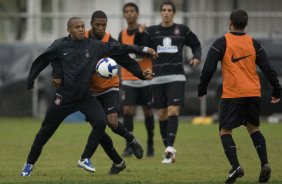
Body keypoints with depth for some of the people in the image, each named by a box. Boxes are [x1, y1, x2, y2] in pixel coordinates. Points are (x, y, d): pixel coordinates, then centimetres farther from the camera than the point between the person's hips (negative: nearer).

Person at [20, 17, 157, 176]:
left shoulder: (94, 46, -2)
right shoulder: (60, 46, -7)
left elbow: (118, 48, 1)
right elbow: (40, 61, 4)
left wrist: (143, 49, 0)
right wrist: (30, 81, 8)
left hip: (85, 97, 2)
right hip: (64, 97, -2)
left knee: (100, 122, -19)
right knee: (46, 131, 5)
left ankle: (85, 159, -4)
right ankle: (30, 164, 22)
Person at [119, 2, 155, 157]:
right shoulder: (122, 35, 9)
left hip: (145, 79, -2)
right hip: (128, 79, 2)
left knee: (148, 111, 6)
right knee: (127, 110, -10)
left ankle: (150, 144, 20)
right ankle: (129, 146, -7)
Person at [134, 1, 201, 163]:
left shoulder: (182, 30, 5)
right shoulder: (152, 31, 6)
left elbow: (196, 45, 17)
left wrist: (197, 57, -2)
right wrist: (139, 34, -18)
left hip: (176, 77, -2)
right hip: (158, 78, 2)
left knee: (173, 110, -17)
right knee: (162, 114, 5)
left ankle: (170, 148, -25)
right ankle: (169, 151, 14)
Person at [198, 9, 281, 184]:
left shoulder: (221, 43, -3)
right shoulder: (254, 43, 6)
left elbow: (208, 68, -5)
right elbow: (268, 68, 5)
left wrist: (202, 90, 7)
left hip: (232, 94, -4)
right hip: (253, 93, 4)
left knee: (225, 131, 3)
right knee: (253, 128, 18)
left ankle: (236, 166, -16)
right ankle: (265, 164, 0)